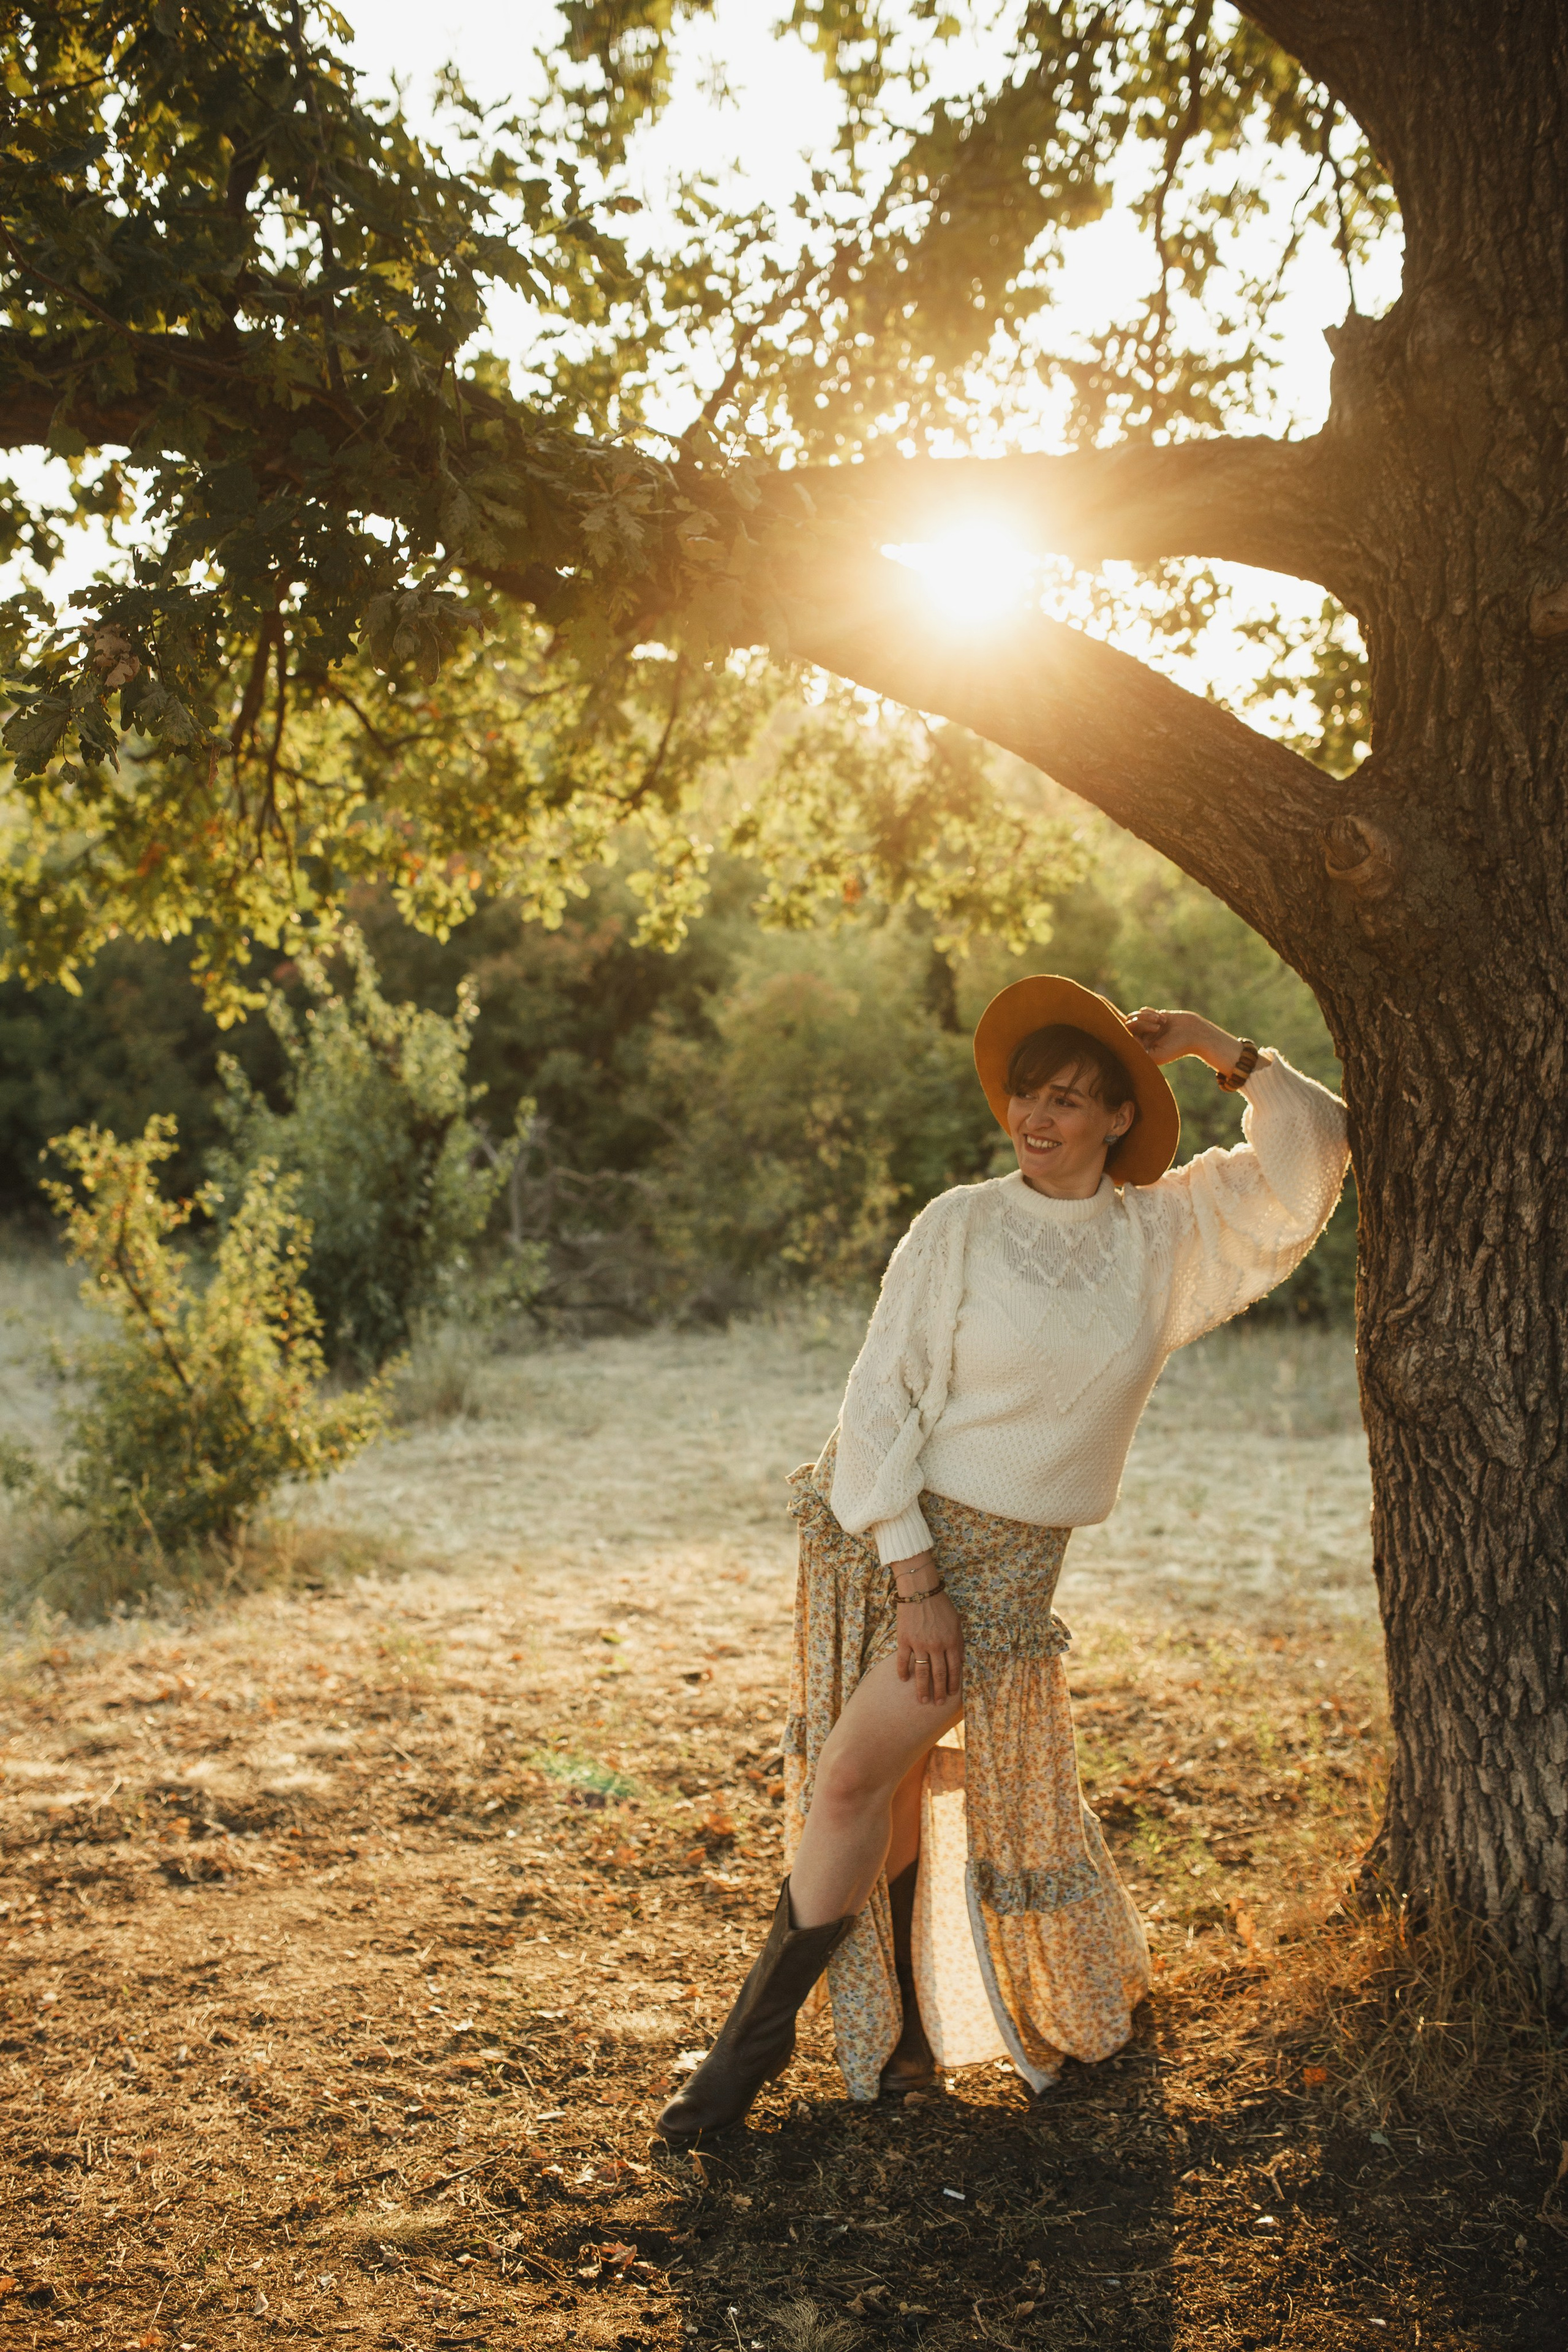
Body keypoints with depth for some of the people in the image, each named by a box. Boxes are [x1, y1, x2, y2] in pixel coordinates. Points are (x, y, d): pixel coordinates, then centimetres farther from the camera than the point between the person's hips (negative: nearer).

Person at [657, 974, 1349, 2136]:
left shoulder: (1168, 1233, 2)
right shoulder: (962, 1226, -5)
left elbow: (1315, 1152, 5)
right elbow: (882, 1401, -8)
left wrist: (1225, 1050, -4)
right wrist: (912, 1577, -13)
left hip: (1003, 1555, 0)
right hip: (880, 1525, 0)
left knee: (856, 1775, -8)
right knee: (895, 1781, 7)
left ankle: (761, 2028, 10)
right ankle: (905, 2027, 29)